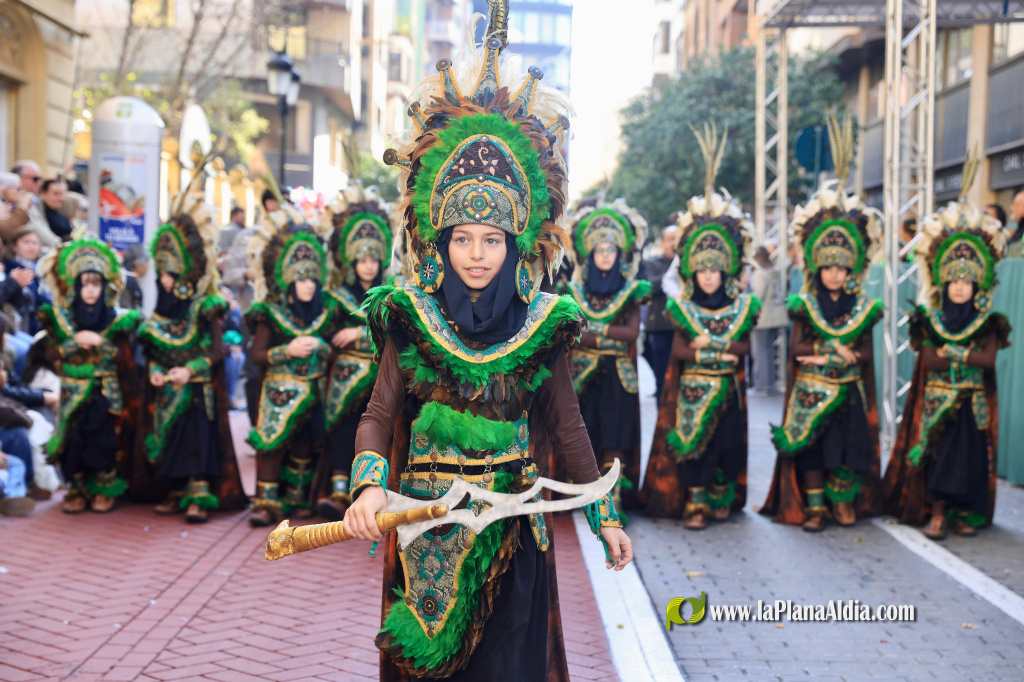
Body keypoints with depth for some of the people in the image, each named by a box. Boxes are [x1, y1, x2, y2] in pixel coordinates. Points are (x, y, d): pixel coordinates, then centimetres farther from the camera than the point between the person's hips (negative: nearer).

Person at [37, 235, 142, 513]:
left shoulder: (116, 320, 1)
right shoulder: (60, 317, 4)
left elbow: (124, 358, -5)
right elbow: (52, 354, -3)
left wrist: (100, 341, -16)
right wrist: (76, 342, -15)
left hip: (107, 395, -1)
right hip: (74, 393, 1)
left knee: (105, 439, -7)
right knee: (74, 439, -5)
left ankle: (104, 490, 8)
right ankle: (77, 489, 10)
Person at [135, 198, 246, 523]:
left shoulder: (205, 309, -8)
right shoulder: (161, 309, 7)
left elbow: (215, 351, -11)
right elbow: (152, 349, 10)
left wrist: (190, 370, -22)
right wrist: (154, 370, -8)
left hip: (198, 388, -5)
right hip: (166, 389, 5)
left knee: (198, 438, -10)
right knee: (170, 439, 6)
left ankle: (199, 497, -8)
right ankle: (176, 493, 16)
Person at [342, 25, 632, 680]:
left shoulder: (541, 324, -1)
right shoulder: (411, 319, -2)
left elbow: (568, 425, 6)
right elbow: (378, 417, -3)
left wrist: (606, 516, 8)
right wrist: (369, 486, -23)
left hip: (511, 528, 0)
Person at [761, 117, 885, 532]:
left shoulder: (862, 307, 4)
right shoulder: (806, 305, 1)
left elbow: (865, 352, -1)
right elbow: (795, 347, -6)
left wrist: (831, 355, -15)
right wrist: (833, 348, -15)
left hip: (849, 393, 1)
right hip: (810, 393, -1)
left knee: (848, 448, 2)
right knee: (810, 448, -1)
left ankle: (844, 502, 19)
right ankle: (814, 508, 7)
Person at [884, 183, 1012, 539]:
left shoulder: (988, 323, 4)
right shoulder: (931, 320, 2)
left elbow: (988, 359, -11)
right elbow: (928, 360, -12)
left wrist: (952, 353, -11)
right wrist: (969, 357, -12)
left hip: (973, 403, 1)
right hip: (937, 400, -1)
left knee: (969, 456, -2)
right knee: (938, 453, -7)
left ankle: (963, 514, 7)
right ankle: (937, 513, -2)